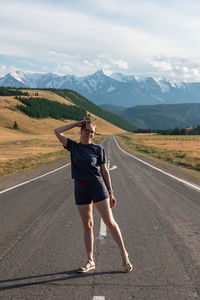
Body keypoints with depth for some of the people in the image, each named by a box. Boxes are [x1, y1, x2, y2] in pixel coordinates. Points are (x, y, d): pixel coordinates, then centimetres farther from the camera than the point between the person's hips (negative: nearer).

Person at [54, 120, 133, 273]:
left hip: (97, 186, -3)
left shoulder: (98, 149, 1)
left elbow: (105, 171, 2)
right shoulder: (73, 146, 9)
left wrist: (110, 193, 1)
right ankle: (90, 261, 16)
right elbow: (57, 132, 3)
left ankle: (124, 255, 9)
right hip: (80, 188, 3)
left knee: (110, 222, -3)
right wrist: (76, 124, 5)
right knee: (87, 225, 8)